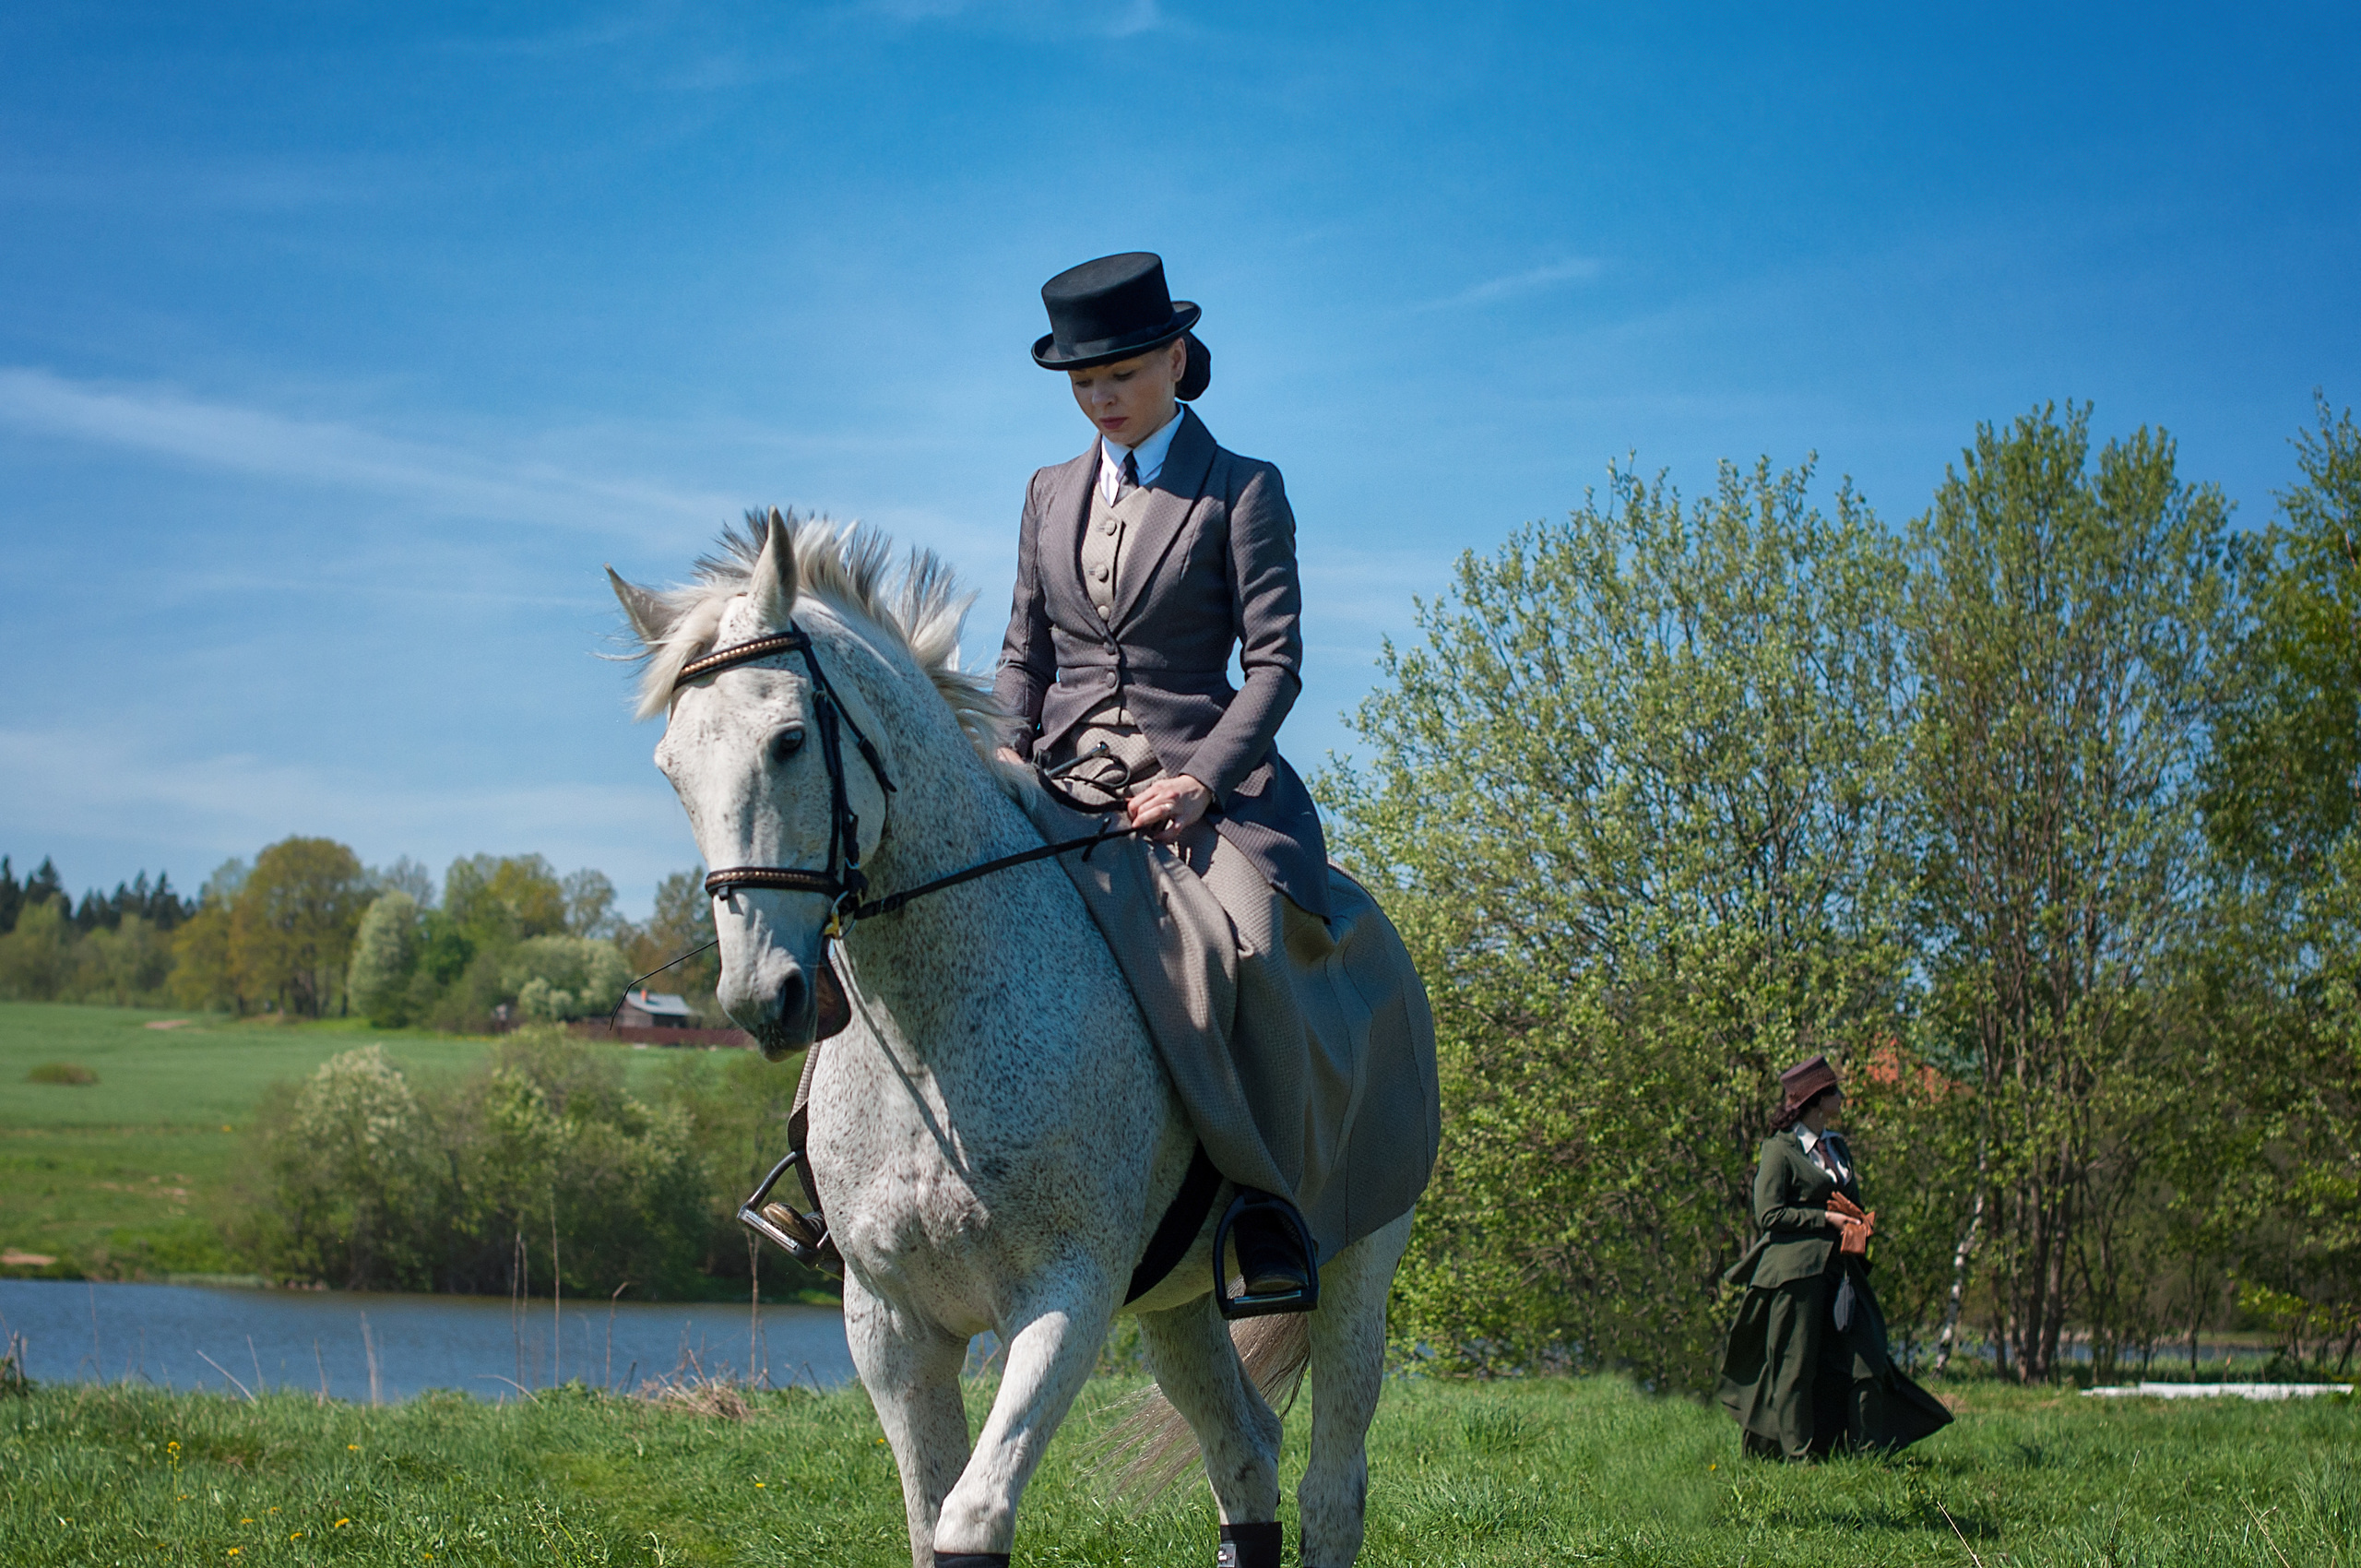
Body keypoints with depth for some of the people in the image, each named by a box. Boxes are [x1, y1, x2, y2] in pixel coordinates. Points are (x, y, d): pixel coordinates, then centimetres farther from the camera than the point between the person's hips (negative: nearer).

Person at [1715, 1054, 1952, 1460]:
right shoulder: (1781, 1150, -5)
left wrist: (1859, 1222, 6)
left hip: (1839, 1269, 7)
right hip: (1795, 1270, -7)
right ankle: (1797, 1453, 4)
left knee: (1865, 1360, -1)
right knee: (1795, 1366, -3)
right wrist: (1825, 1218, -14)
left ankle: (1867, 1451, 4)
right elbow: (1769, 1215, -11)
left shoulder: (1836, 1146, 18)